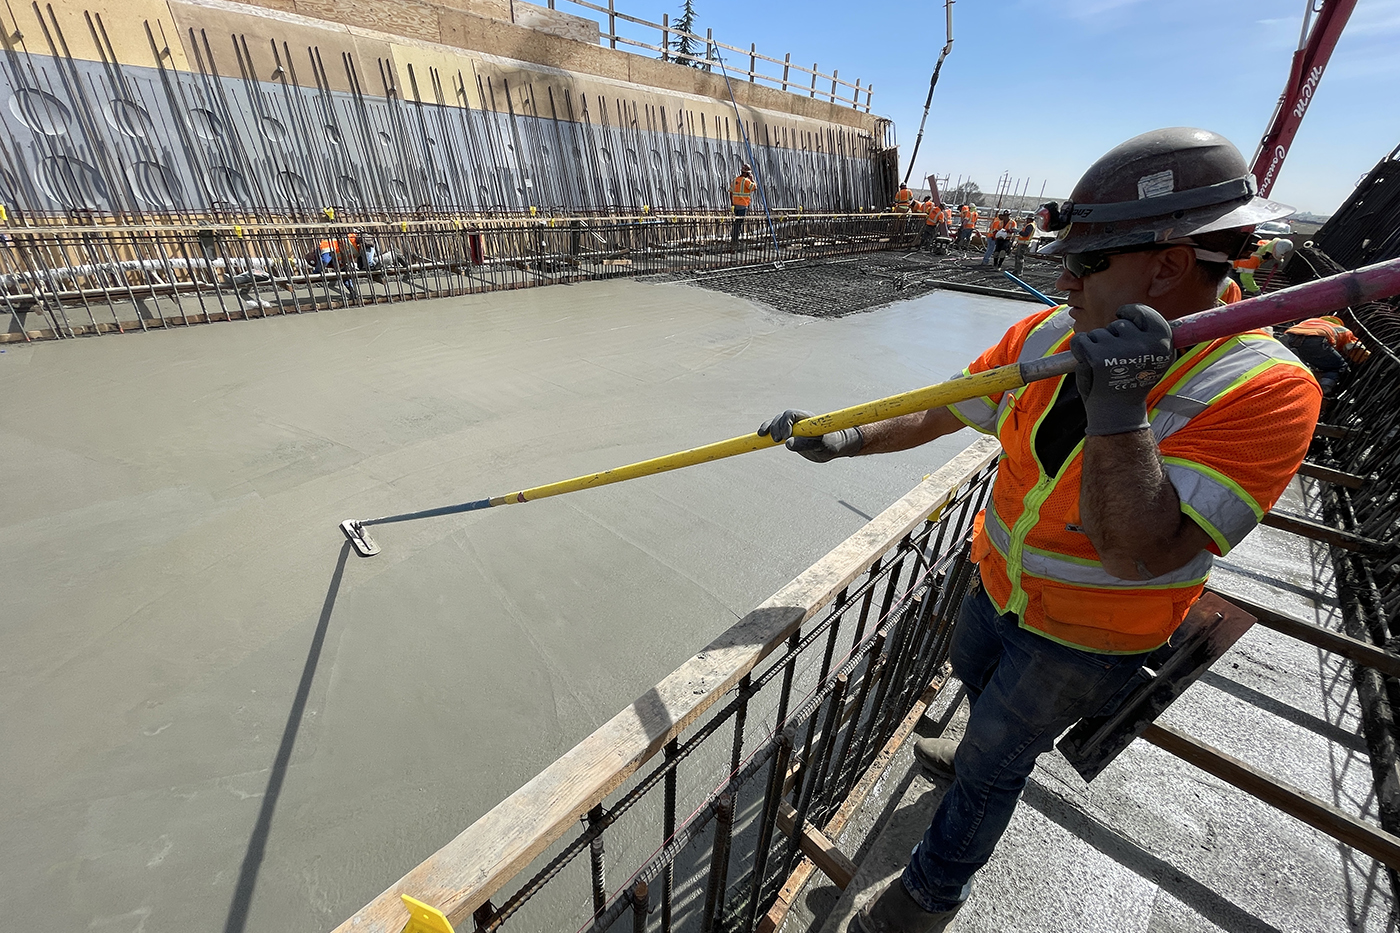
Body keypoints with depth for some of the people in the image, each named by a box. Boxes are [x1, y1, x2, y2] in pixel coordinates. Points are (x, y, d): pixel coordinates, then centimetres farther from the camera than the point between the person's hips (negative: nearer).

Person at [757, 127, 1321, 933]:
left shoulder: (1264, 389, -27)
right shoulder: (1046, 336, -12)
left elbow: (1140, 554, -35)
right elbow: (938, 412, -4)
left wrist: (1117, 407, -42)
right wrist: (845, 440, -10)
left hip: (1088, 637, -5)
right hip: (1001, 585, 6)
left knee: (993, 765, 13)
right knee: (973, 671, 32)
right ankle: (991, 753, 68)